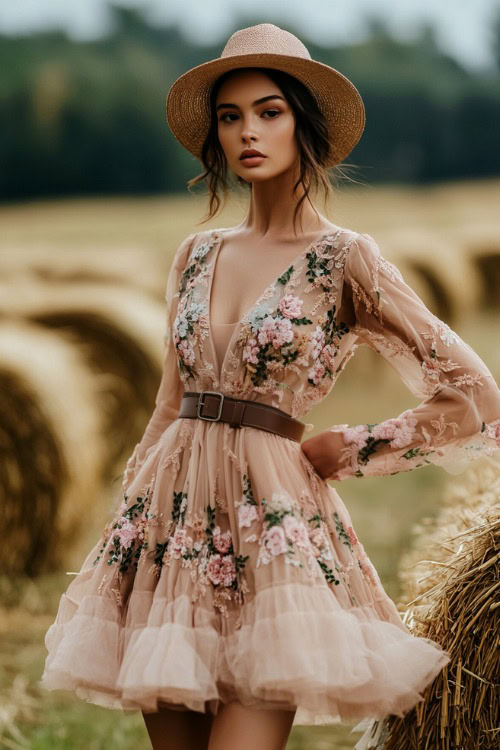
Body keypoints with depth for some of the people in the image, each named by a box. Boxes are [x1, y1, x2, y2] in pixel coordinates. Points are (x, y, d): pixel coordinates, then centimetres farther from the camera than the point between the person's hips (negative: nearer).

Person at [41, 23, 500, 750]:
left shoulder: (345, 260, -4)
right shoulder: (197, 254, 12)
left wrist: (349, 451, -2)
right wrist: (130, 510, 14)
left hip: (271, 522, -5)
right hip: (172, 513, 5)